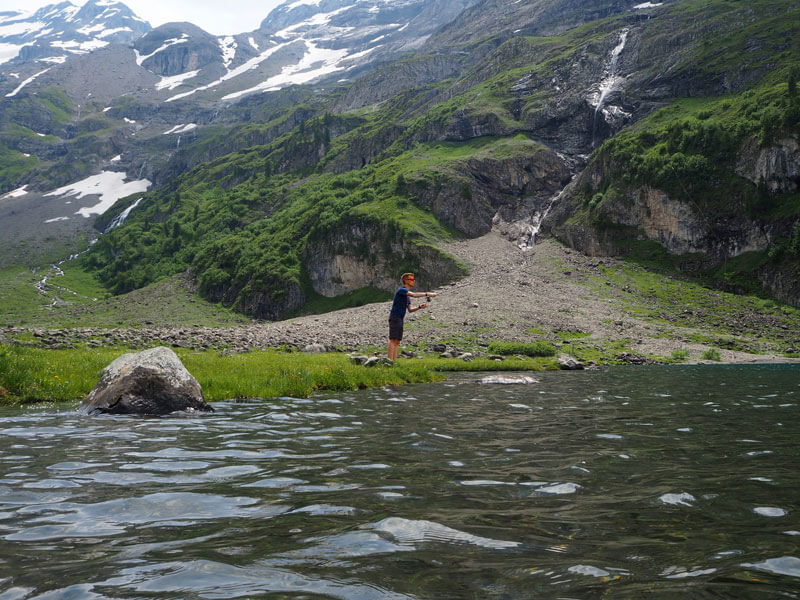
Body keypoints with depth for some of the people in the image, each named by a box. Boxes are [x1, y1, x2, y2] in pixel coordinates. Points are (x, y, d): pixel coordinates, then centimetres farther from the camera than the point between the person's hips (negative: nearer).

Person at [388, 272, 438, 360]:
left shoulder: (407, 295, 20)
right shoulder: (401, 290, -10)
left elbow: (410, 310, 17)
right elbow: (414, 295, -26)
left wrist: (420, 306, 1)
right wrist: (428, 294, -25)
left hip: (400, 320, 10)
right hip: (394, 318, -10)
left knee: (397, 341, 5)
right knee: (393, 340, -13)